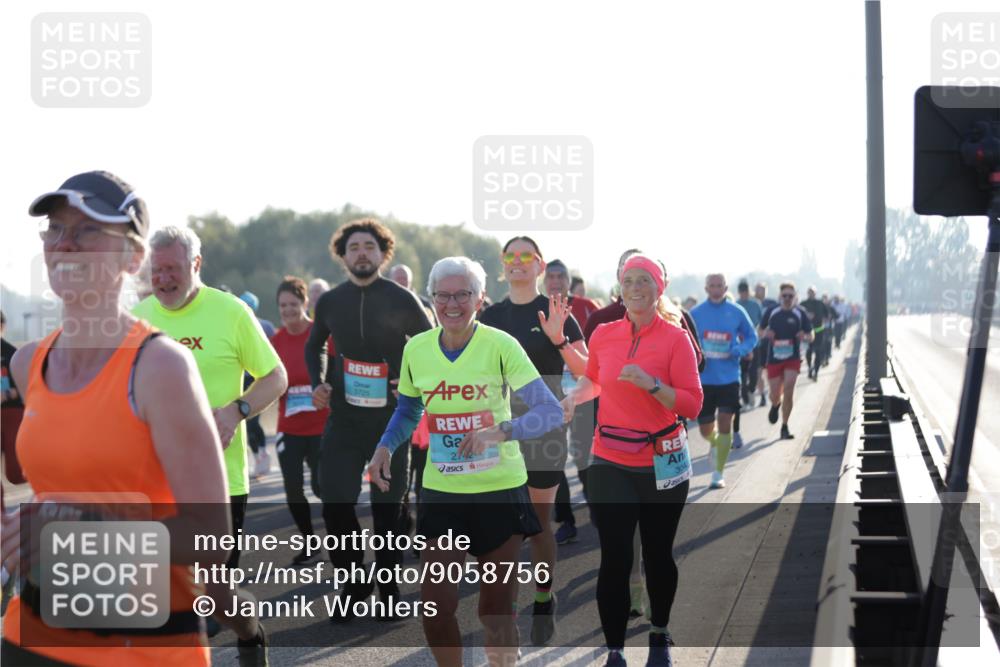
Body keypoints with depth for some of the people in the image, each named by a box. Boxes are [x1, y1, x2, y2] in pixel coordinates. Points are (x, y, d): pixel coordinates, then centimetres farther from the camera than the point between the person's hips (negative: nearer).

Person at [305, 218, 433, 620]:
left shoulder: (401, 300, -4)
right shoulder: (330, 302, 5)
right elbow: (315, 345, 23)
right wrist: (318, 382, 8)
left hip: (390, 417, -2)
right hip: (343, 418, 2)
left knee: (387, 506, 4)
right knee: (335, 504, -5)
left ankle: (389, 585, 17)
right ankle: (353, 581, 12)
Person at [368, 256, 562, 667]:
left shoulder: (500, 345, -12)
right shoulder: (416, 349, 0)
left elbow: (551, 412, -16)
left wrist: (502, 431, -33)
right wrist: (386, 447, -1)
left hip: (500, 492, -3)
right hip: (441, 493, 3)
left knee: (496, 610, 7)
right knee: (435, 606, -3)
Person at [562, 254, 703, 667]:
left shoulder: (676, 338, -8)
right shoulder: (603, 335, 2)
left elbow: (692, 404, -11)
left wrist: (650, 384, -24)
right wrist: (574, 396, 2)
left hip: (663, 465, -1)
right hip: (611, 464, 2)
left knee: (658, 554, 12)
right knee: (615, 560, -3)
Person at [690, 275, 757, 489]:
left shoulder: (737, 312, -1)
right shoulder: (695, 314, -1)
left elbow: (751, 337, 9)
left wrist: (739, 350, -11)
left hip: (729, 378, -1)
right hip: (703, 379, 1)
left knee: (725, 423, -11)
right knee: (706, 430, 7)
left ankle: (718, 474, -1)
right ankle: (715, 443, 45)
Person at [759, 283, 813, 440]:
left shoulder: (800, 314, 0)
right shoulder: (771, 312, 1)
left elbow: (810, 336, 7)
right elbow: (760, 332, 11)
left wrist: (804, 337, -16)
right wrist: (766, 334, -12)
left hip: (793, 358, -1)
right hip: (774, 358, 1)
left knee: (788, 391, -14)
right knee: (775, 395, 4)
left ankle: (784, 427, 0)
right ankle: (775, 405, 44)